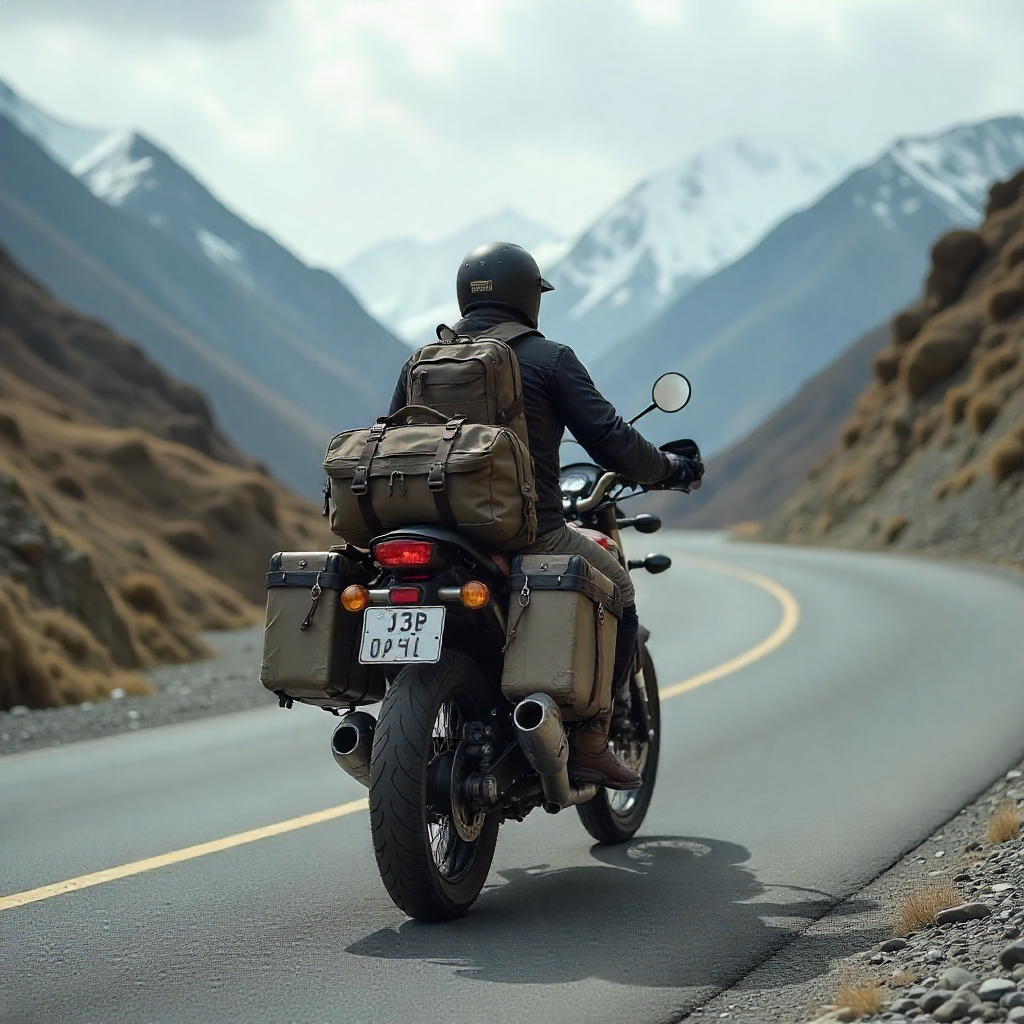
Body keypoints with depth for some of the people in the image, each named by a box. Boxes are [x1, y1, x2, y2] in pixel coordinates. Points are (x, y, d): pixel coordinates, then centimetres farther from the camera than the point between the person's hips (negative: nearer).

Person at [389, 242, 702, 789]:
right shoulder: (548, 359, -4)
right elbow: (611, 441, -8)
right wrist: (669, 468, 11)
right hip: (529, 535, -5)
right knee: (617, 591, 21)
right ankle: (588, 741, 13)